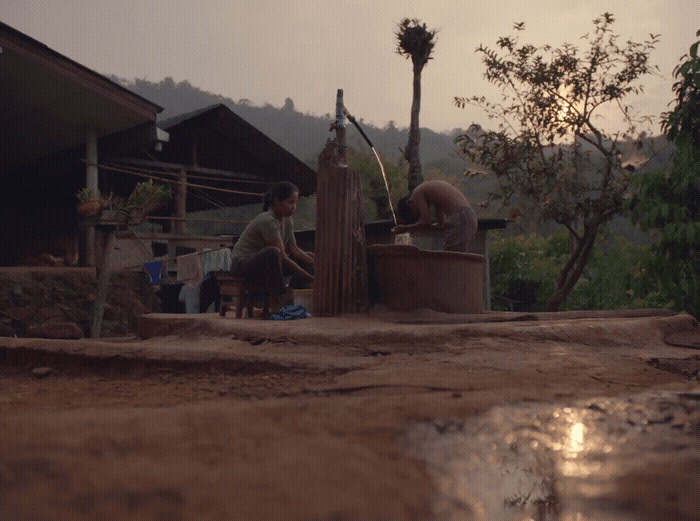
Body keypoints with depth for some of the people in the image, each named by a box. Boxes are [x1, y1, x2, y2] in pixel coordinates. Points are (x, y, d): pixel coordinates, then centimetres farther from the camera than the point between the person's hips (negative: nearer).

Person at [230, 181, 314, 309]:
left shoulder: (286, 220, 4)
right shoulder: (267, 221, -24)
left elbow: (294, 249, 1)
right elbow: (282, 257, -28)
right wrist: (310, 278, -29)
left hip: (263, 267, 10)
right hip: (242, 265, -10)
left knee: (308, 256, 5)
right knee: (273, 252, -39)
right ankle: (281, 300, -28)